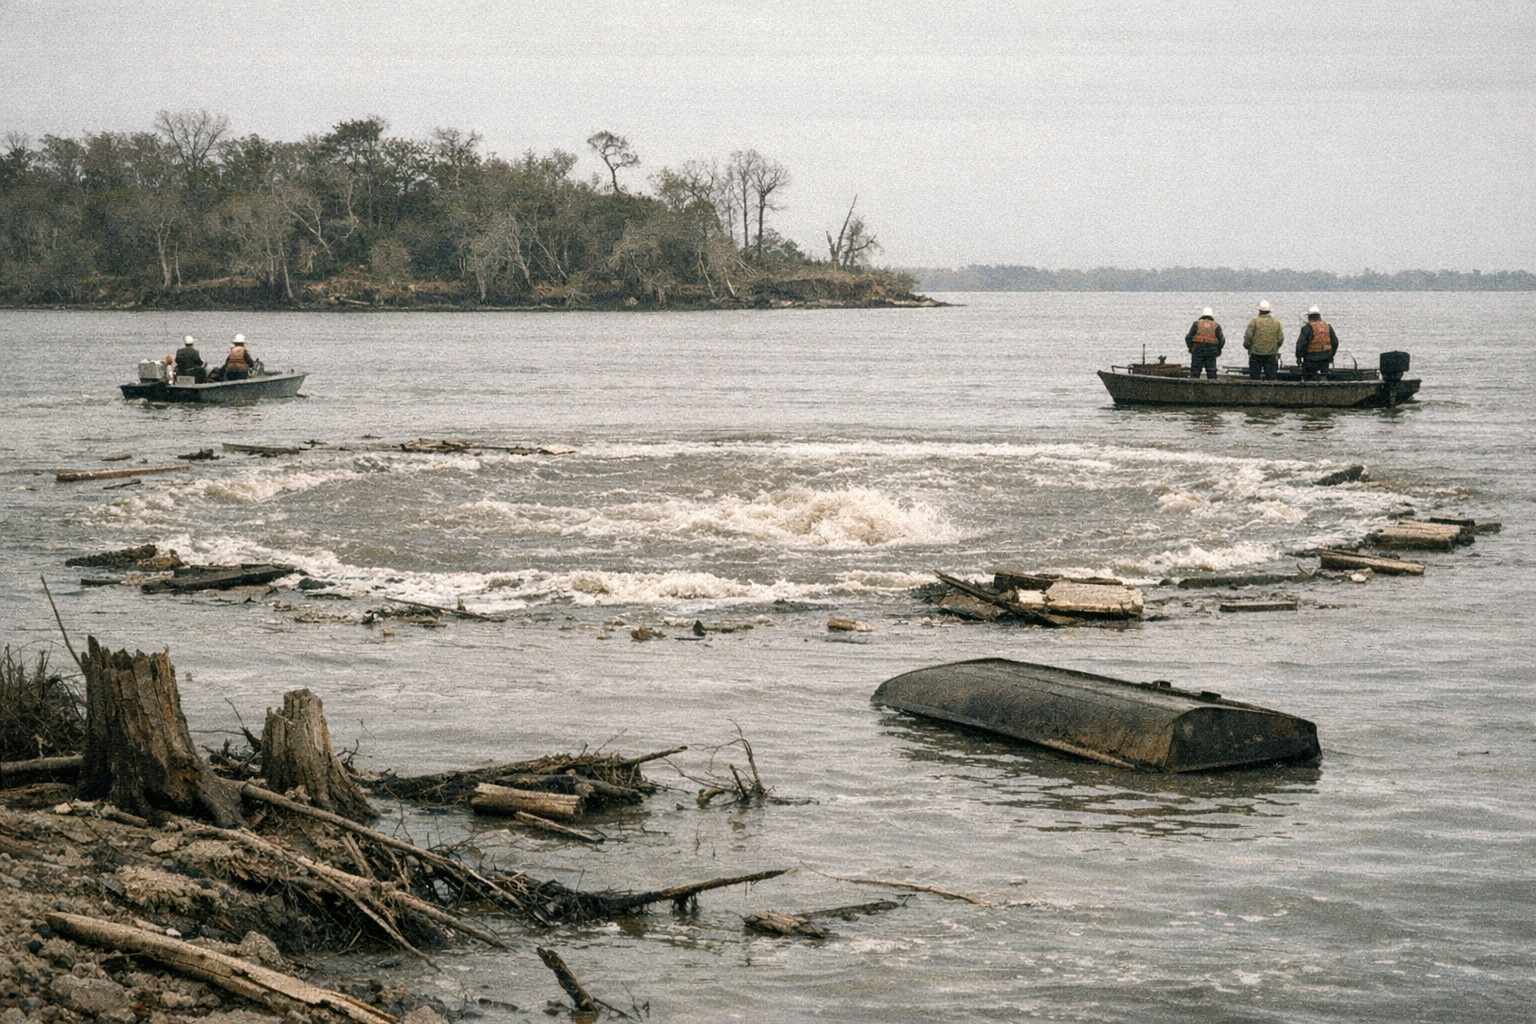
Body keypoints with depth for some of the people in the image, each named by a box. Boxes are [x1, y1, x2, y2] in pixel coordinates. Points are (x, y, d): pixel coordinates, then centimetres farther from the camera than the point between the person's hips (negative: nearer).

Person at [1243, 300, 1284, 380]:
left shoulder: (1254, 321, -7)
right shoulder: (1276, 322, 4)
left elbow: (1248, 337, -9)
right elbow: (1281, 338, 5)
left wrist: (1247, 346, 9)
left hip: (1256, 353, -3)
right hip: (1271, 354, 3)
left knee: (1255, 376, 4)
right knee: (1270, 376, 6)